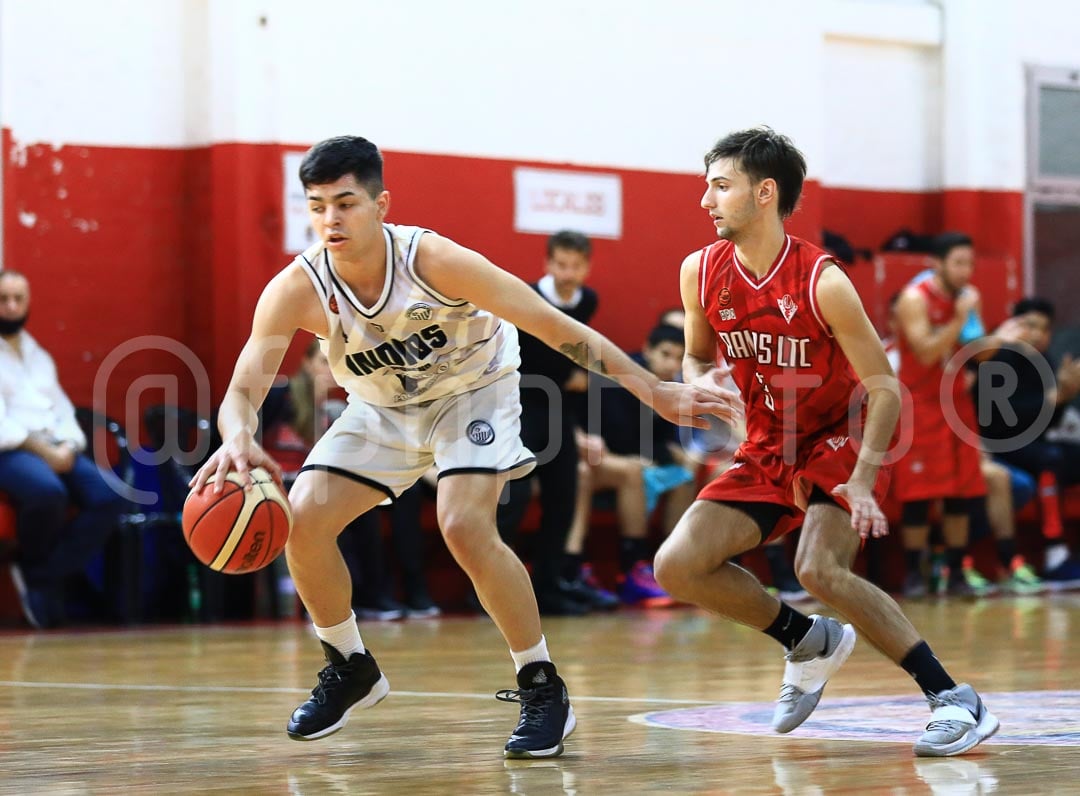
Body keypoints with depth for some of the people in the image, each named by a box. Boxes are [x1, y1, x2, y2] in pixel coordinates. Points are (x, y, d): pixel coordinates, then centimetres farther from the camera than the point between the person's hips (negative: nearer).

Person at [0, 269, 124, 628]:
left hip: (56, 450, 6)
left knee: (108, 497, -22)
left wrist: (67, 447, -5)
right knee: (48, 491, -39)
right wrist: (42, 450, -18)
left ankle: (41, 575, -16)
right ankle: (33, 566, -8)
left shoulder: (40, 357, 24)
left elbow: (64, 411, 17)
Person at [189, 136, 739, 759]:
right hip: (384, 410, 4)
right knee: (303, 518, -12)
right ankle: (351, 669, 12)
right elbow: (244, 390, -25)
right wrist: (239, 438, -52)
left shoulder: (432, 260, -32)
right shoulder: (297, 290, -24)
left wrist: (655, 392, -29)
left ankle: (543, 686, -11)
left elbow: (553, 326, -27)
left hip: (474, 389, -4)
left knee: (465, 526, -27)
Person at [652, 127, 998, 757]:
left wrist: (863, 480, -29)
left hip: (841, 440, -6)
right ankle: (811, 641, 14)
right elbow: (697, 357, 12)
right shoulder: (701, 273, -7)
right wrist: (699, 383, -14)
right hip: (769, 451, 6)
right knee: (678, 568, -8)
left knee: (820, 569, -30)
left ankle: (955, 700, -21)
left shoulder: (822, 281, -22)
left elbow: (886, 389, -18)